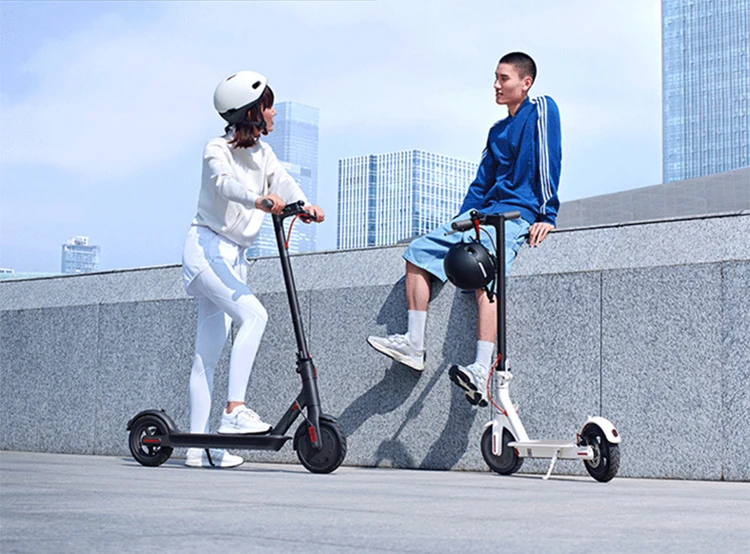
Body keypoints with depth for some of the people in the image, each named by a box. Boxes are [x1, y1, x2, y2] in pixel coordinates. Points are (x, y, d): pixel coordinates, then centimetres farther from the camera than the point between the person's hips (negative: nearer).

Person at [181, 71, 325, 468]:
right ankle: (234, 410, -27)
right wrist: (258, 200, -51)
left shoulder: (262, 153, 10)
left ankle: (198, 446, 8)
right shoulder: (217, 150, -11)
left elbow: (282, 180, -5)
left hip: (235, 256, 8)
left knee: (209, 353, 6)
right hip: (207, 248, -8)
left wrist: (304, 205, -26)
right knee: (253, 314, -28)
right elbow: (225, 183, -32)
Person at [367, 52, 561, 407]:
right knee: (418, 253, 1)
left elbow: (547, 162, -9)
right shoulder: (498, 130, 24)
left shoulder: (541, 110, 1)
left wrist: (546, 215, -17)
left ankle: (482, 374, -45)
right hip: (484, 213, 9)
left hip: (518, 214, -9)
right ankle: (414, 346, -2)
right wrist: (460, 221, 14)